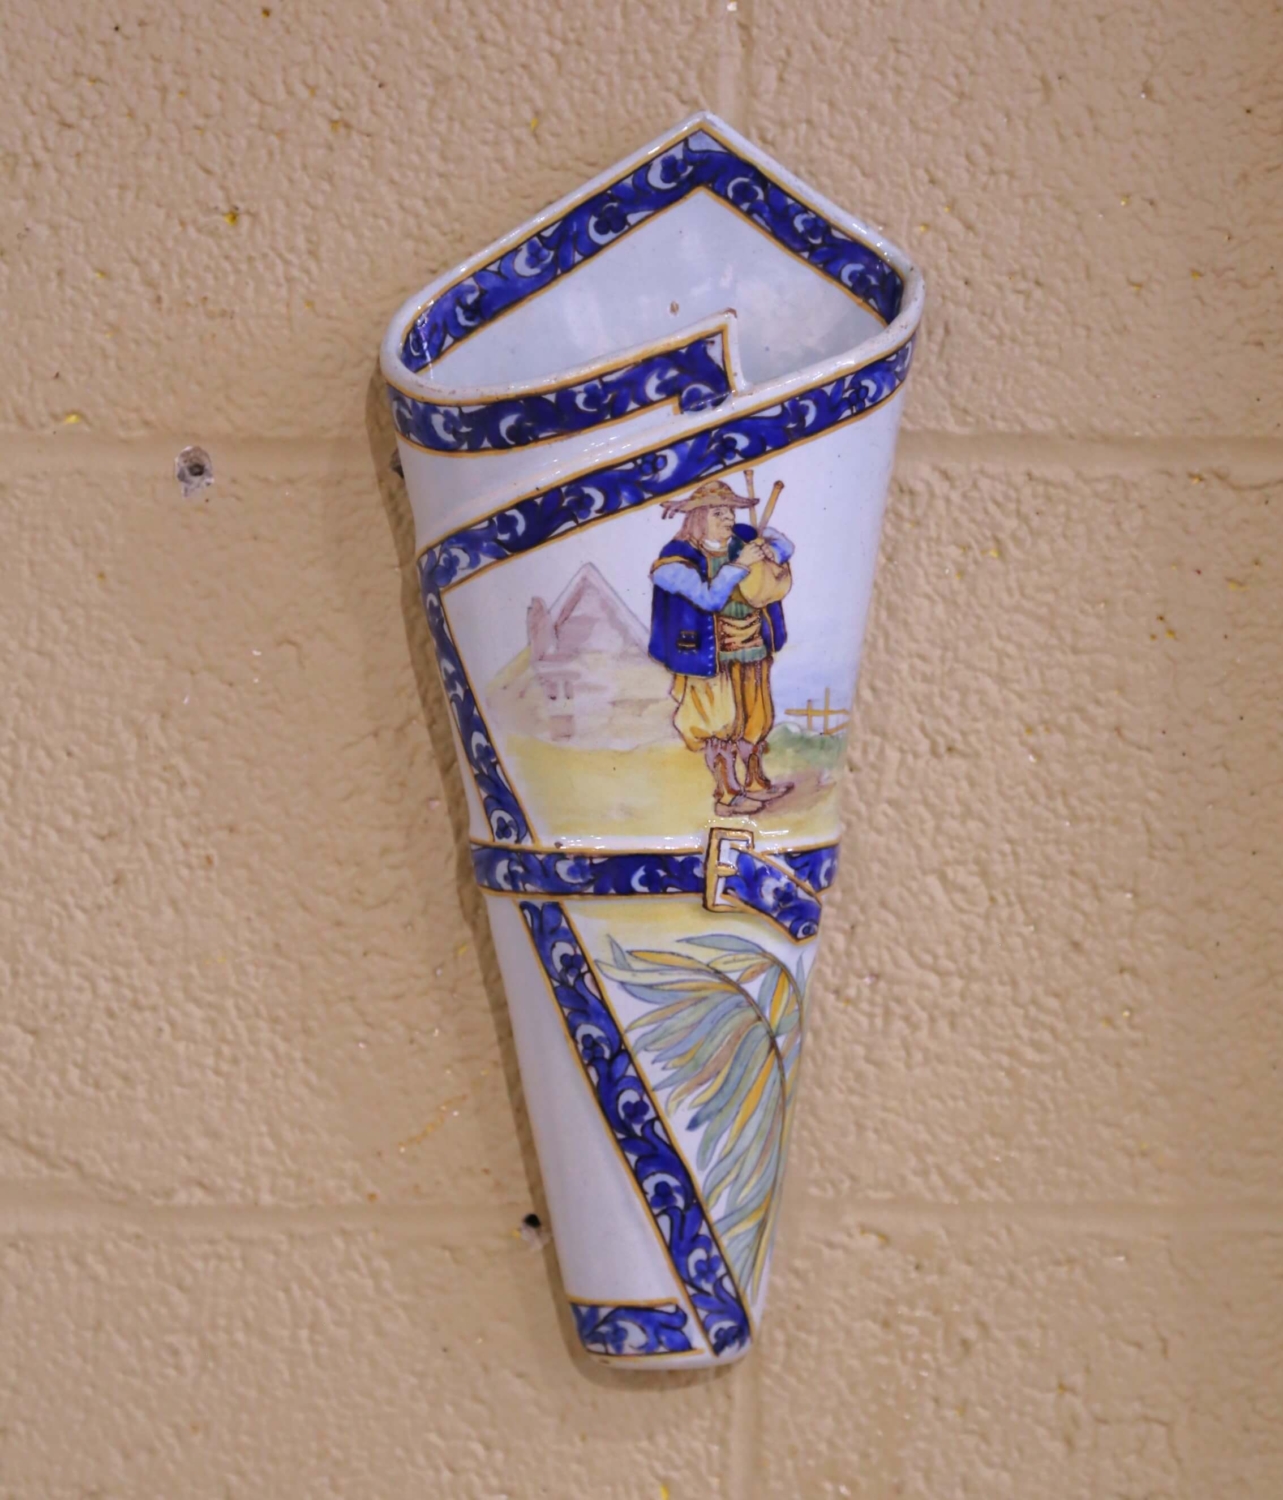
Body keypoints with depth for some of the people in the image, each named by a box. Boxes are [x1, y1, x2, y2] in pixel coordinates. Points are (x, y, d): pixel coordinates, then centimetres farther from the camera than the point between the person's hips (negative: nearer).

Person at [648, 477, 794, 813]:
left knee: (758, 718, 17)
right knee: (723, 724, 0)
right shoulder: (682, 557, -16)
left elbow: (784, 544, 8)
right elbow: (710, 598, -26)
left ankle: (756, 782, 33)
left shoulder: (743, 538, 0)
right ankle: (726, 795, 13)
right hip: (714, 656, -6)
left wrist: (773, 549, -15)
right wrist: (739, 565, -29)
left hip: (754, 650, 6)